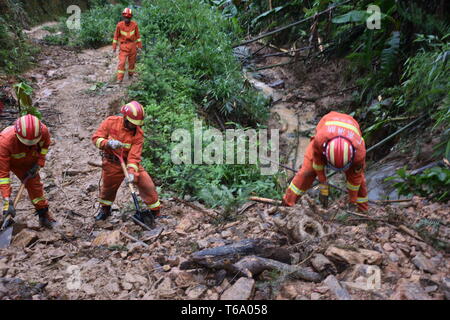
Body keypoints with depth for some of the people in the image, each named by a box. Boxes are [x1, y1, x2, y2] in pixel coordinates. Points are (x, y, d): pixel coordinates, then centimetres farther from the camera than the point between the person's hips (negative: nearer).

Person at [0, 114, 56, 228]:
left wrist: (38, 164, -13)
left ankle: (44, 215, 22)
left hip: (27, 162, 2)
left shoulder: (43, 131, -34)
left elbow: (45, 144, -5)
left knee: (34, 185, 5)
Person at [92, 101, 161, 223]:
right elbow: (96, 138, -12)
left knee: (147, 184, -10)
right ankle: (105, 209, 47)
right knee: (108, 187, 17)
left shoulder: (138, 133, -17)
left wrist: (132, 172, -34)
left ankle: (155, 211, 8)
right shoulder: (111, 122, -14)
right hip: (112, 163, 1)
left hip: (130, 162, 0)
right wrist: (108, 143, -32)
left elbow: (134, 155, -21)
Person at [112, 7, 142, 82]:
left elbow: (137, 36, 5)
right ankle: (119, 79, -7)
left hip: (132, 46, 2)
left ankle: (130, 75, 34)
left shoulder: (134, 25, -5)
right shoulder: (119, 25, -8)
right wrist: (114, 47, 2)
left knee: (132, 62, 12)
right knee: (122, 62, -11)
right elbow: (116, 36, 1)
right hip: (123, 46, -2)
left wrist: (139, 46, 7)